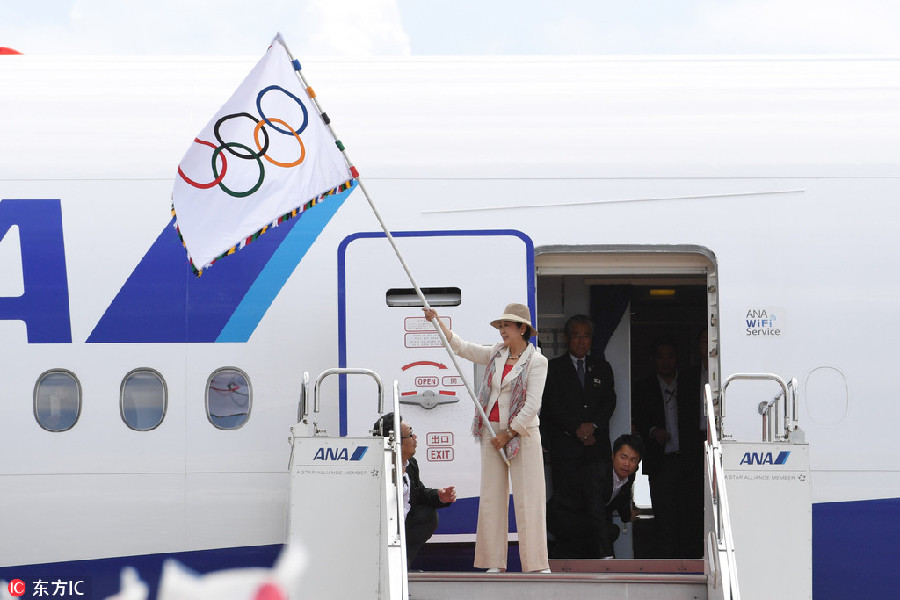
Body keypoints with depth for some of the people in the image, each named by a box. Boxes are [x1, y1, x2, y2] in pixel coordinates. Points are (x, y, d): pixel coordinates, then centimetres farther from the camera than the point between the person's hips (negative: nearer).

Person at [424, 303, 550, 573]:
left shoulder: (536, 361, -6)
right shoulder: (496, 354, 10)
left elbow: (532, 406, -11)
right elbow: (461, 347, 14)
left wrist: (509, 434, -13)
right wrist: (438, 322, 4)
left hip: (522, 433, -6)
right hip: (492, 431, 6)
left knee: (527, 497, -7)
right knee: (491, 497, 3)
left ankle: (538, 563, -6)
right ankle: (495, 563, 5)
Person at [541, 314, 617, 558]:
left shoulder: (602, 368, 17)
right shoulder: (553, 368, 8)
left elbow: (609, 401, 6)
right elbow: (553, 403, -3)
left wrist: (593, 425, -11)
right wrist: (577, 429, -13)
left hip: (596, 445, 2)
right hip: (564, 446, -2)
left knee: (596, 500, -5)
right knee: (564, 505, -4)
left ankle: (594, 553, -4)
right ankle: (564, 554, -2)